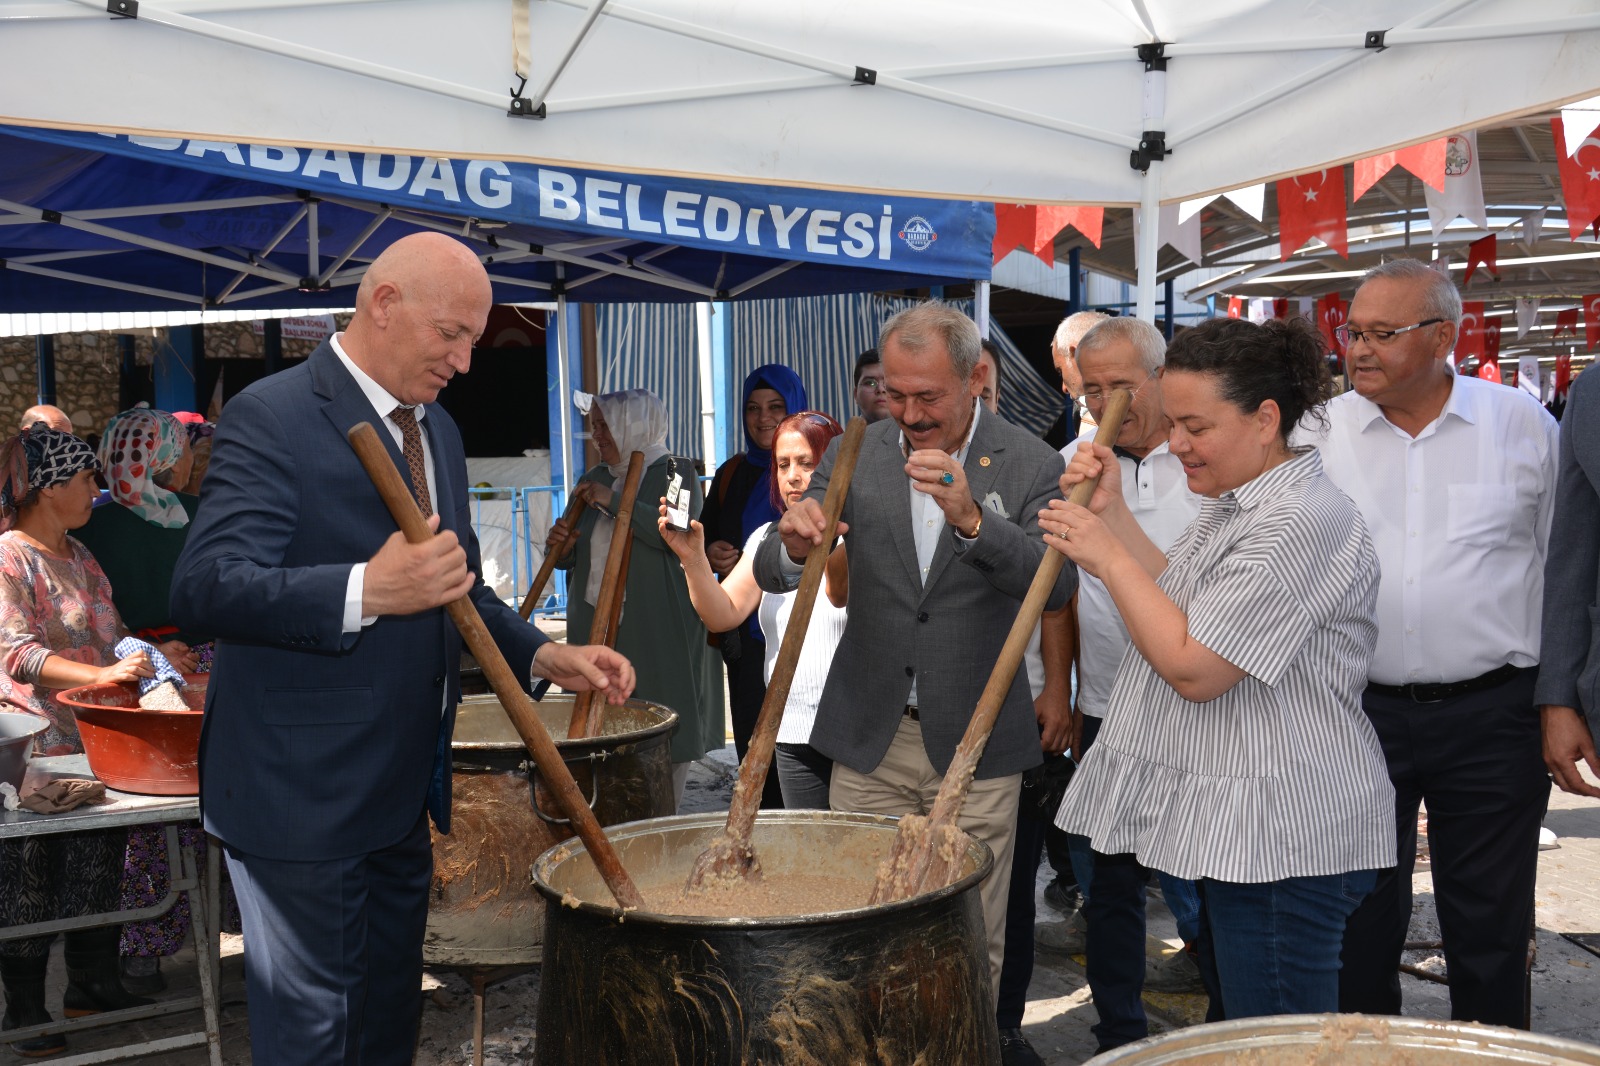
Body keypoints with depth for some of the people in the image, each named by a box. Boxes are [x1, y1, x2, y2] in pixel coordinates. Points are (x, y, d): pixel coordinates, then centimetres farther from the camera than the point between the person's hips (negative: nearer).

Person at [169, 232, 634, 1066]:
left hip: (401, 788, 8)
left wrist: (541, 655, 3)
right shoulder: (273, 416, -14)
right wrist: (367, 592, -37)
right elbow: (203, 587, -24)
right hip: (302, 796, -8)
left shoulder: (436, 428, 11)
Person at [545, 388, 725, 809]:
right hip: (599, 632, 5)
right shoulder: (595, 480, 15)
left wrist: (614, 501, -18)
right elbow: (575, 558, 21)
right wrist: (559, 547, -2)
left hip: (660, 636, -5)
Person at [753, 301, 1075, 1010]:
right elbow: (770, 573, 0)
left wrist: (972, 519, -33)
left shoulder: (1030, 465, -4)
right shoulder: (853, 457, 2)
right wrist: (794, 545, -25)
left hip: (974, 745, -2)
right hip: (868, 738, 2)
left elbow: (1055, 585, -17)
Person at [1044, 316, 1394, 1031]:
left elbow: (1192, 666, -23)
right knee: (1228, 1029, 20)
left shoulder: (1301, 522, -21)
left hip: (1280, 835, -10)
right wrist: (1113, 513, 7)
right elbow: (1179, 603, 15)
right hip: (1230, 822, 10)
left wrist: (1108, 556, -14)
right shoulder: (1235, 503, 12)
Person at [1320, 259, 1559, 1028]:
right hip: (1357, 710, 1)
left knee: (1491, 927, 11)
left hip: (1492, 712, -1)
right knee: (1360, 922, 12)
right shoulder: (1319, 433, 0)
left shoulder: (1522, 424, 0)